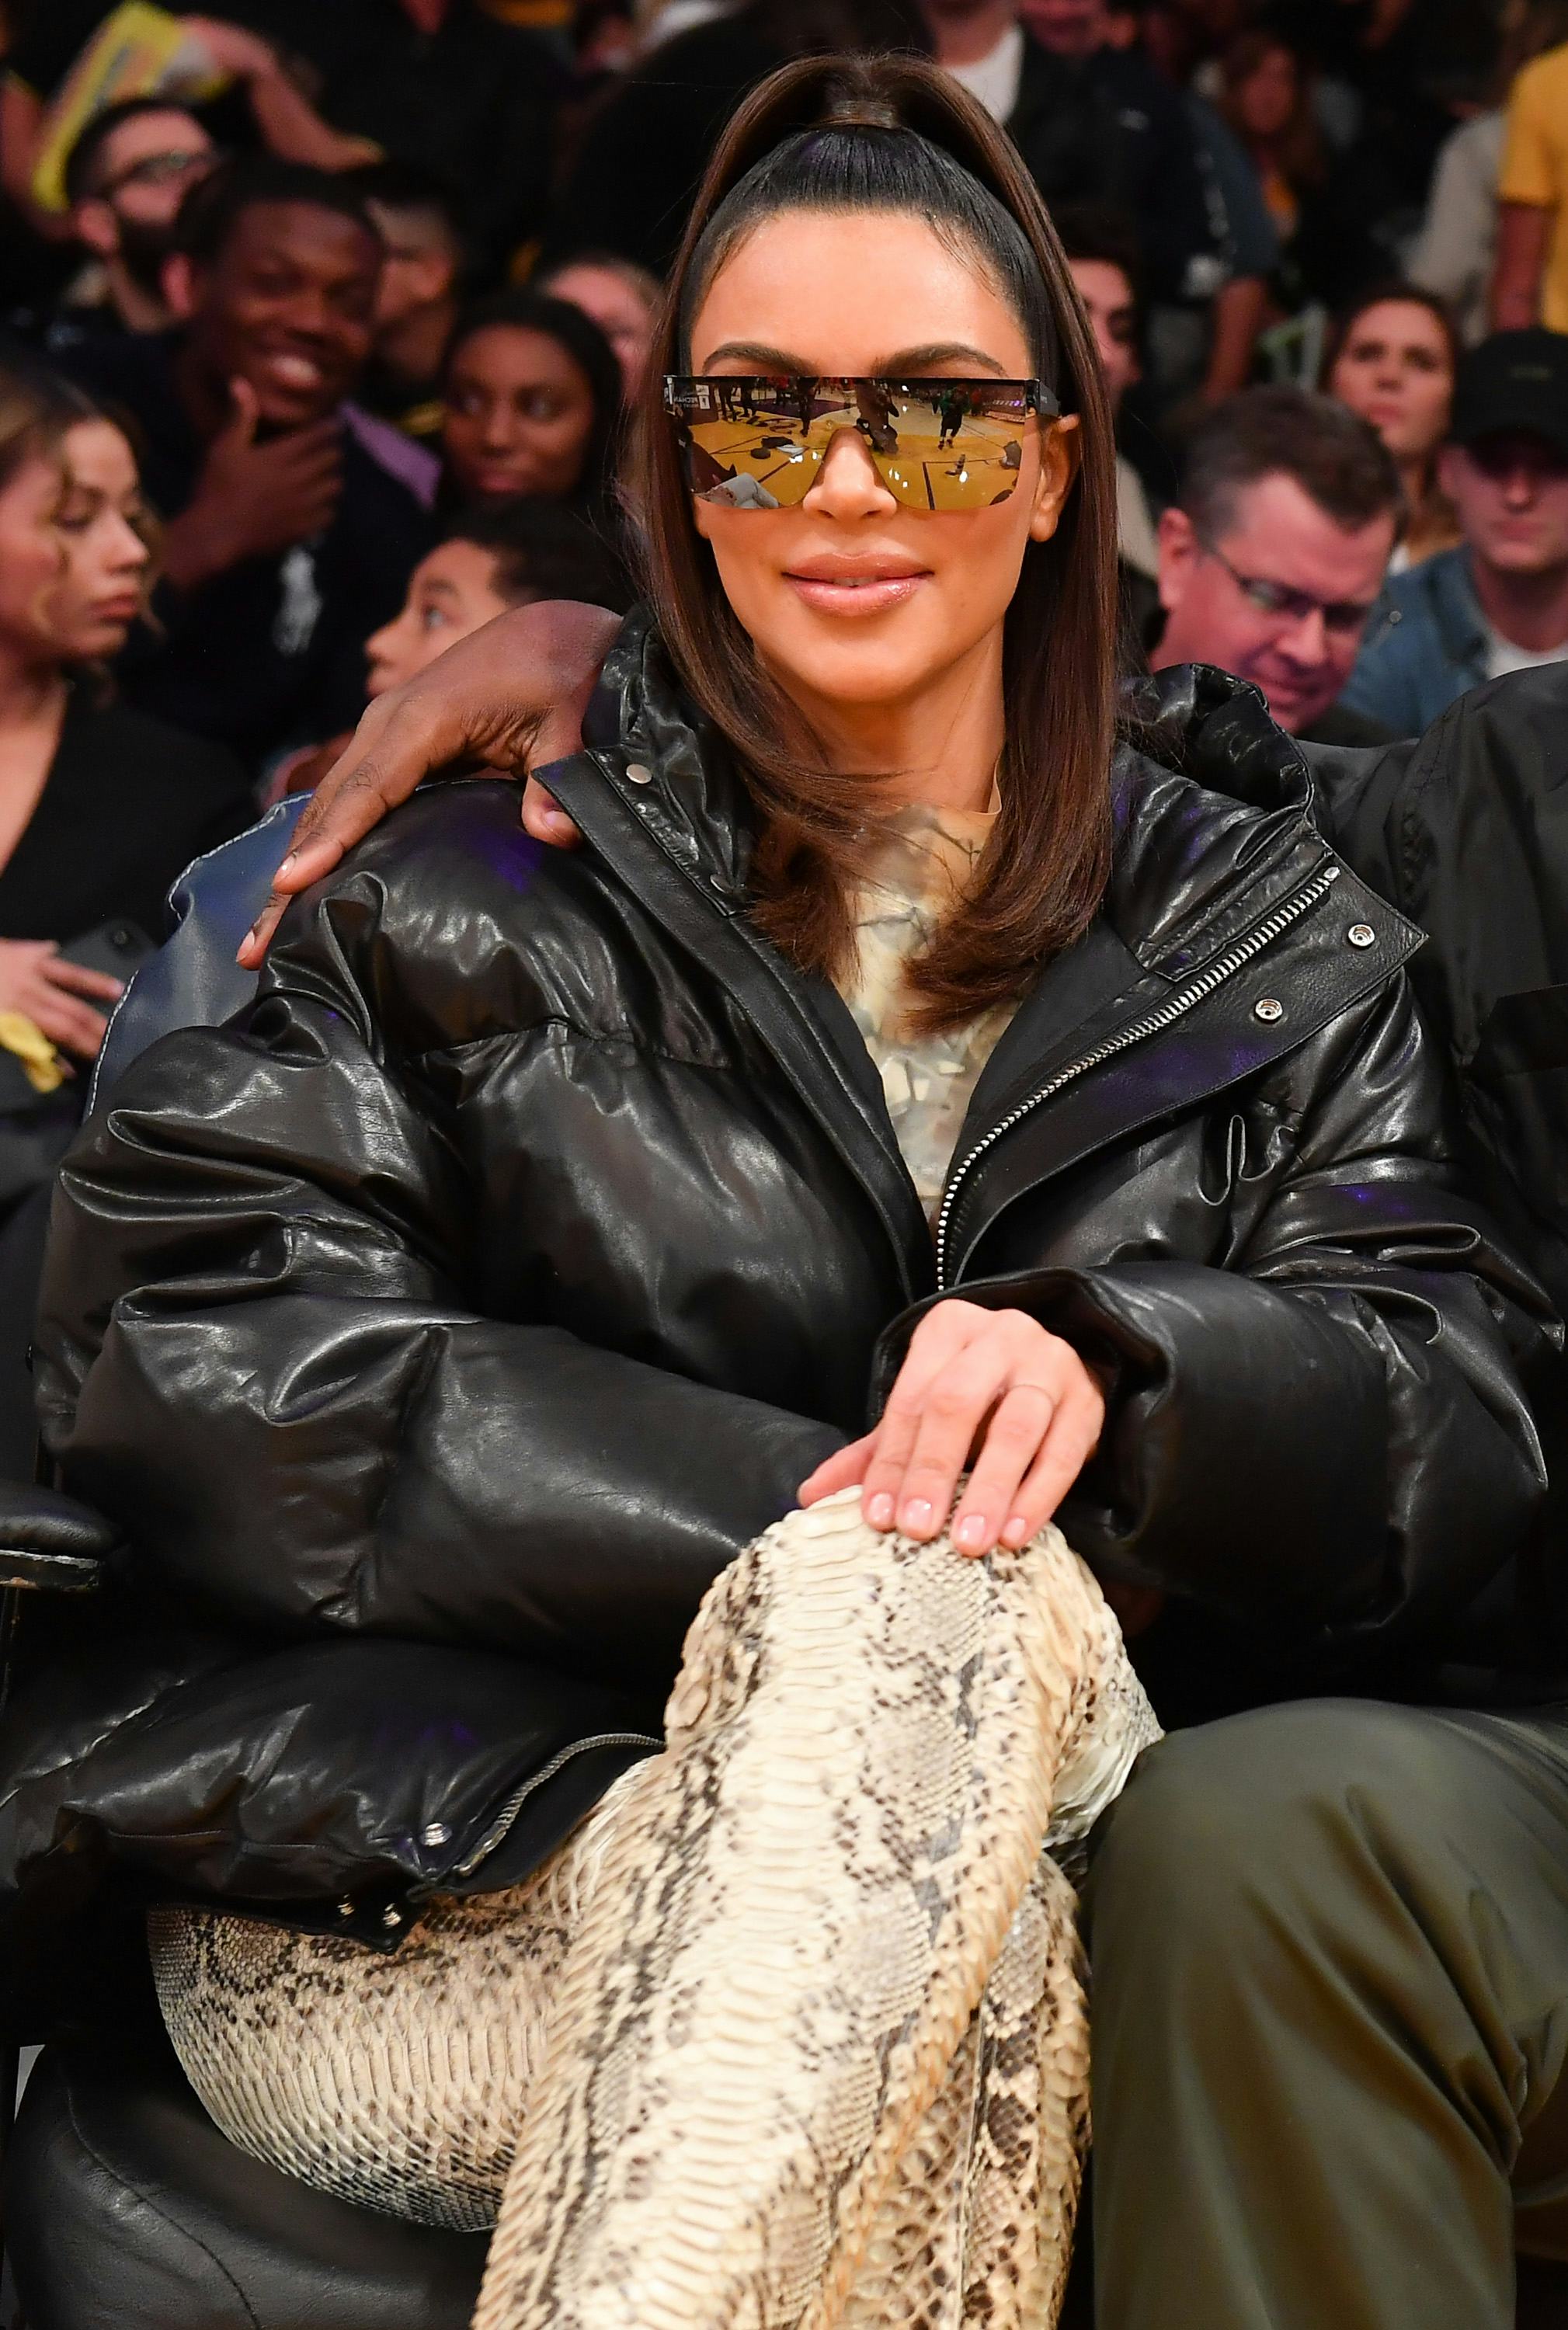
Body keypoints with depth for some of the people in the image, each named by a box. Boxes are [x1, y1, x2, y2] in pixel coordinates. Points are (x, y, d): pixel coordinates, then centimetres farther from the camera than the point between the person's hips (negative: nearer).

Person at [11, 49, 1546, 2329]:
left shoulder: (1271, 940, 17)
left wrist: (1111, 1364, -20)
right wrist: (817, 1522, -13)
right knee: (937, 1604, -33)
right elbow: (183, 1352, -1)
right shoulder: (485, 899, 14)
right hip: (421, 1868, -1)